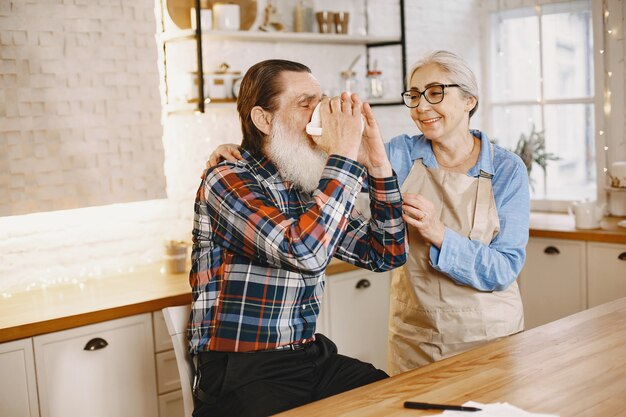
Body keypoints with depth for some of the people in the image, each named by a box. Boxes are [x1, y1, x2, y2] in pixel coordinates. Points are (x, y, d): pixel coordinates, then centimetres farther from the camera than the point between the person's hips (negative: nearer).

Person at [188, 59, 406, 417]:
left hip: (313, 358, 7)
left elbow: (388, 254, 7)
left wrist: (377, 163, -3)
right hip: (243, 375, -7)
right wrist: (345, 156, -21)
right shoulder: (227, 181, -13)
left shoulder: (312, 189, 9)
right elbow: (304, 252, -29)